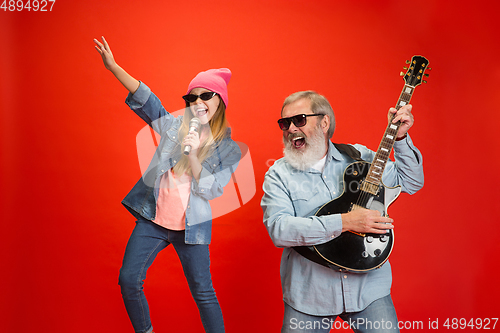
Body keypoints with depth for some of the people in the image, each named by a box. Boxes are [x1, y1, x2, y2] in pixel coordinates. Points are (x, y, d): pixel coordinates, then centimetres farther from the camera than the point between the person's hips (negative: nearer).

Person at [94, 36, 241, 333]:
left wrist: (192, 155, -22)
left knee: (203, 291, 4)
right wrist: (113, 67, -18)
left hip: (191, 226, -2)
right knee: (129, 280, 5)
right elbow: (144, 98, -7)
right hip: (152, 219, 3)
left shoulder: (229, 148, -3)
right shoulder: (175, 127, 3)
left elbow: (211, 190, -10)